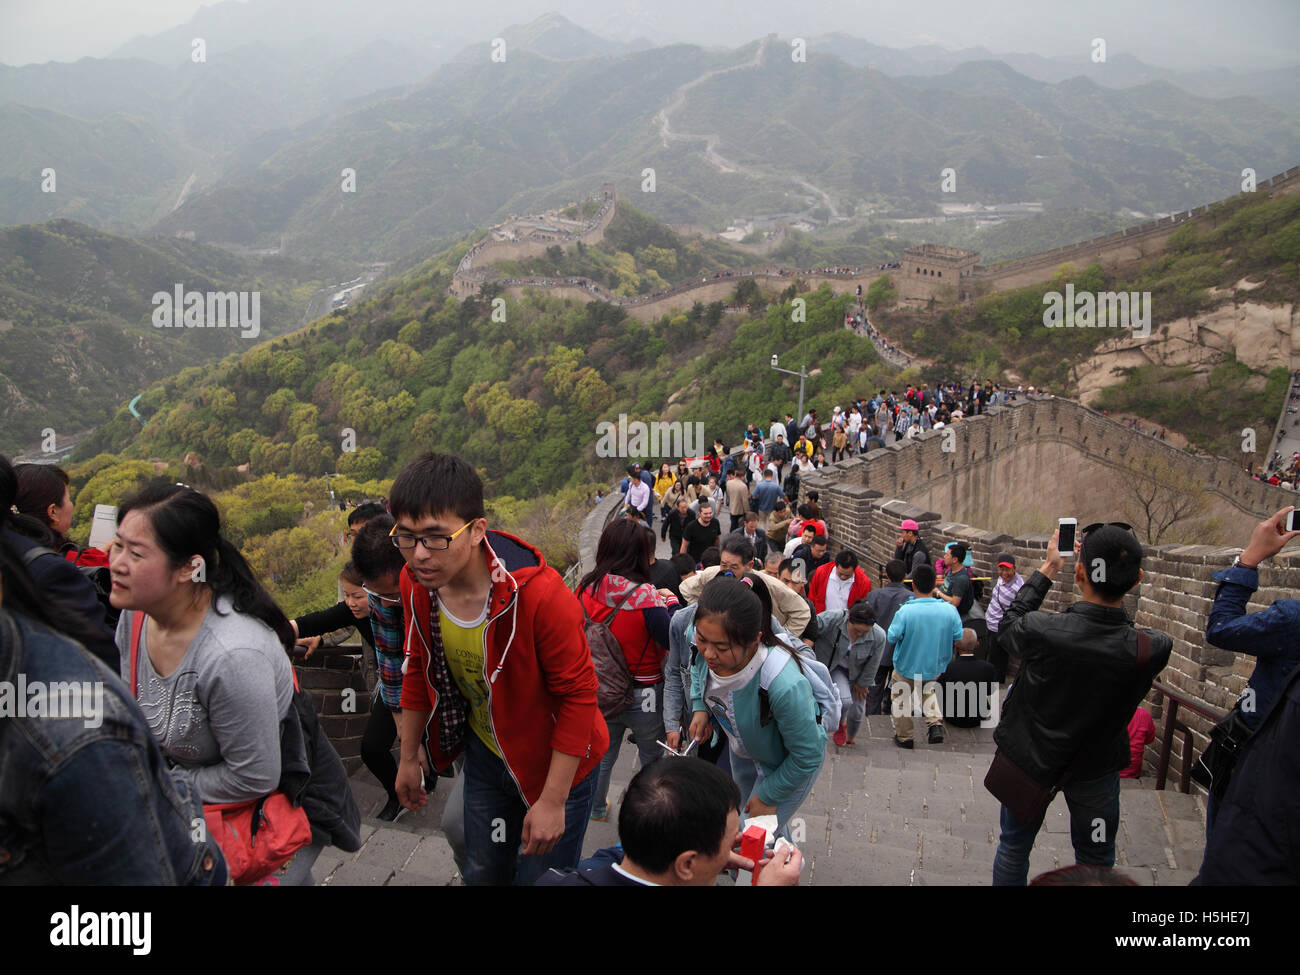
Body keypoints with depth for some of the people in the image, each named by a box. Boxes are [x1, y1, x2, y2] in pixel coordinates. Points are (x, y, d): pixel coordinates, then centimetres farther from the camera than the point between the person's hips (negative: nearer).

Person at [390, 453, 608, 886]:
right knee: (483, 874, 23)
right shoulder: (415, 583, -15)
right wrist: (408, 758, 11)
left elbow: (578, 696, -25)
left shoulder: (540, 593, -35)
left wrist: (552, 802, -21)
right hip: (485, 753, 6)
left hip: (554, 761, -5)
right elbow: (418, 670, 3)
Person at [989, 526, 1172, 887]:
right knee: (1096, 862, 24)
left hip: (1030, 758, 0)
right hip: (1095, 768, 1)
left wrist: (1047, 569, 3)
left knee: (1013, 849, 22)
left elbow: (1008, 623, -7)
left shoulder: (1041, 631, -32)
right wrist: (1116, 574, -2)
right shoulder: (1152, 650, -29)